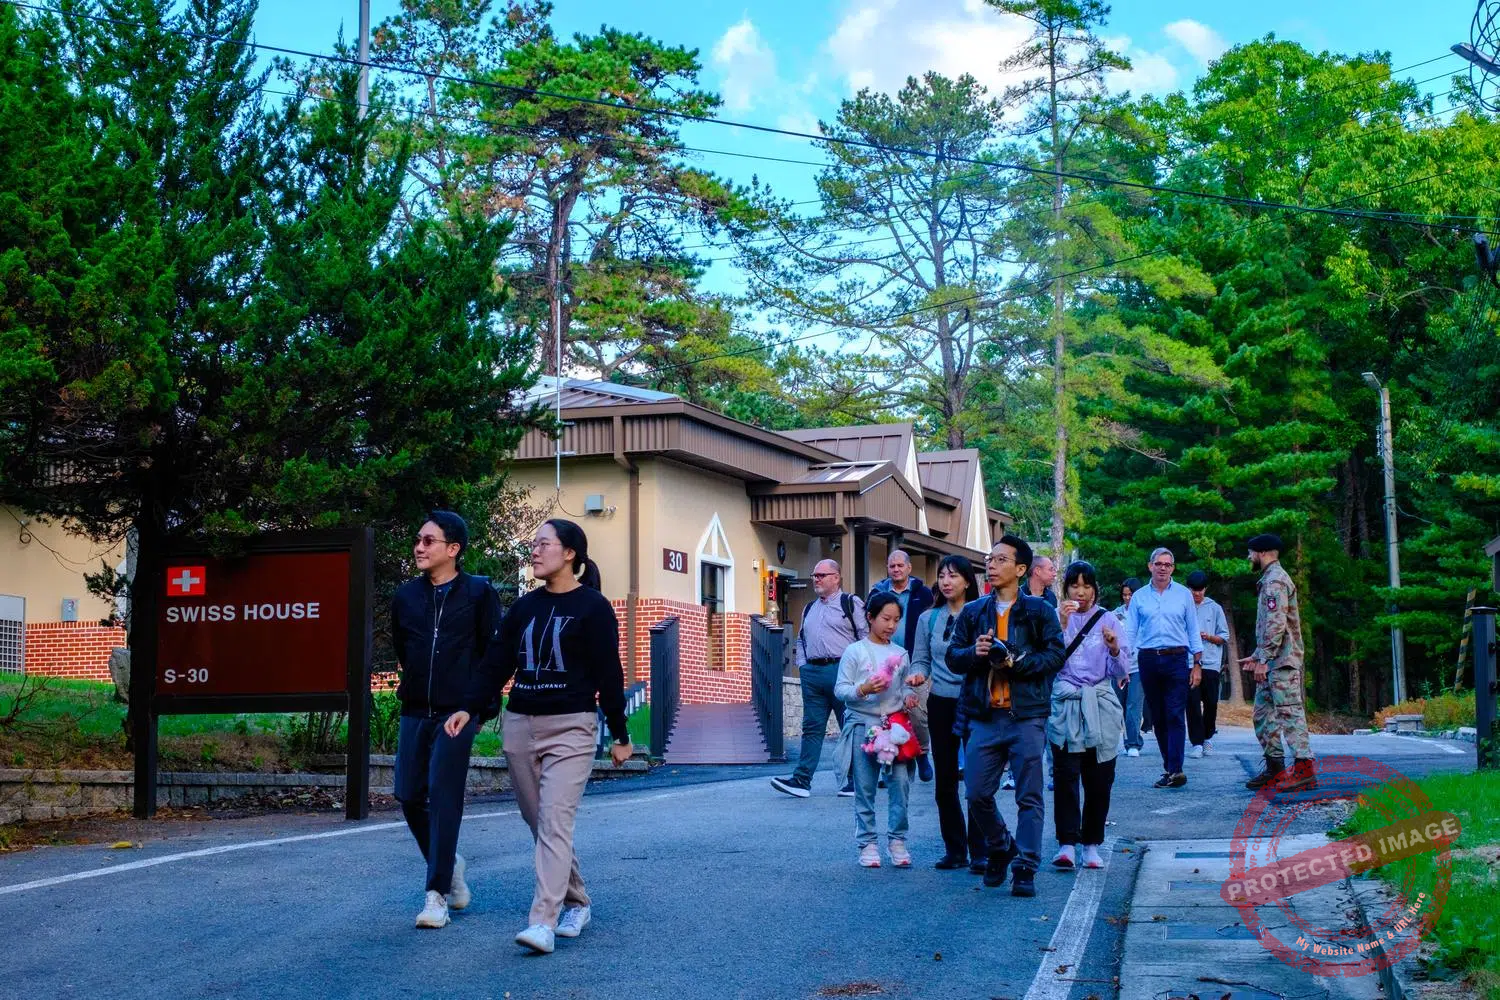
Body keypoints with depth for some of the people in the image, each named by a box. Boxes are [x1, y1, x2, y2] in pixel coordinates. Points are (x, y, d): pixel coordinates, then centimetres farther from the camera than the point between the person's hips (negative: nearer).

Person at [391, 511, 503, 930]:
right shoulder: (405, 596, 8)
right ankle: (450, 865, 28)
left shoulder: (479, 594, -4)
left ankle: (437, 895, -3)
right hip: (414, 713, 5)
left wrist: (474, 705, -4)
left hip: (457, 713, -5)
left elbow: (495, 655, -2)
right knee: (409, 797, 4)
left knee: (444, 798, -8)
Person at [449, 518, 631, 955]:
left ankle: (543, 922, -19)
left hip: (571, 727, -6)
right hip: (519, 724, 6)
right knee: (539, 823, 9)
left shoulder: (592, 606, -3)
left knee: (554, 822, -14)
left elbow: (609, 674, -3)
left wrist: (619, 735, -2)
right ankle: (576, 903, 25)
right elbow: (498, 664, 10)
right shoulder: (524, 607, 12)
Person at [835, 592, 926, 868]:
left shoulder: (901, 654, 12)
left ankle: (897, 840, 7)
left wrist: (909, 695, 0)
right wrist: (863, 690, -19)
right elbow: (840, 689, -3)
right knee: (865, 788, 2)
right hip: (863, 724, -3)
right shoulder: (855, 651, -1)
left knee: (901, 783, -5)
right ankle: (867, 844, 10)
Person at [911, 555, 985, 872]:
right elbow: (920, 660, 9)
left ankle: (979, 851, 5)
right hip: (941, 703, 4)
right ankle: (954, 849, 18)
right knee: (945, 780, 8)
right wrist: (918, 677, -11)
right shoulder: (928, 619, 8)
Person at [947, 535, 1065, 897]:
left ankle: (1025, 868, 4)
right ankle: (1000, 849, 27)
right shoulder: (973, 612, 12)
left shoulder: (1039, 610, 2)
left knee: (1029, 796, -2)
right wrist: (974, 653, -10)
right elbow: (953, 658, 11)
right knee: (977, 793, 3)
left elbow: (1055, 655, -6)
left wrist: (1016, 662, -17)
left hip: (1026, 715, -3)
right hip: (983, 716, 3)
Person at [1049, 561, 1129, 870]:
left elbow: (1121, 673, 1)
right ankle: (1067, 843, -12)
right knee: (1066, 774, -11)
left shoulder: (1108, 621, 6)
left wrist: (1114, 648, -18)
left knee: (1099, 778, 2)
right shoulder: (1055, 618, 5)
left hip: (1100, 708, 1)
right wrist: (1061, 626, -18)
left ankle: (1091, 844, 12)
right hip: (1065, 706, -1)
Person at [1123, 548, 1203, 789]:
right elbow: (1129, 633, 8)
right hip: (1148, 660, 2)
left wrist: (1197, 664, 2)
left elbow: (1193, 631, 7)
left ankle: (1175, 769, -14)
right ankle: (1169, 766, 16)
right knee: (1157, 717, 7)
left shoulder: (1183, 595, 6)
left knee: (1175, 715, -9)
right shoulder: (1139, 597, 9)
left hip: (1176, 660, -2)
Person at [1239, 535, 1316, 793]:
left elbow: (1277, 624, -21)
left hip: (1282, 661, -11)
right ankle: (1275, 767, 17)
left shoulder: (1275, 580, -12)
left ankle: (1304, 771, -14)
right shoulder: (1269, 580, 20)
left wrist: (1263, 659, -21)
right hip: (1271, 662, 11)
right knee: (1262, 714, 12)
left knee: (1290, 712, -12)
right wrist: (1256, 656, 22)